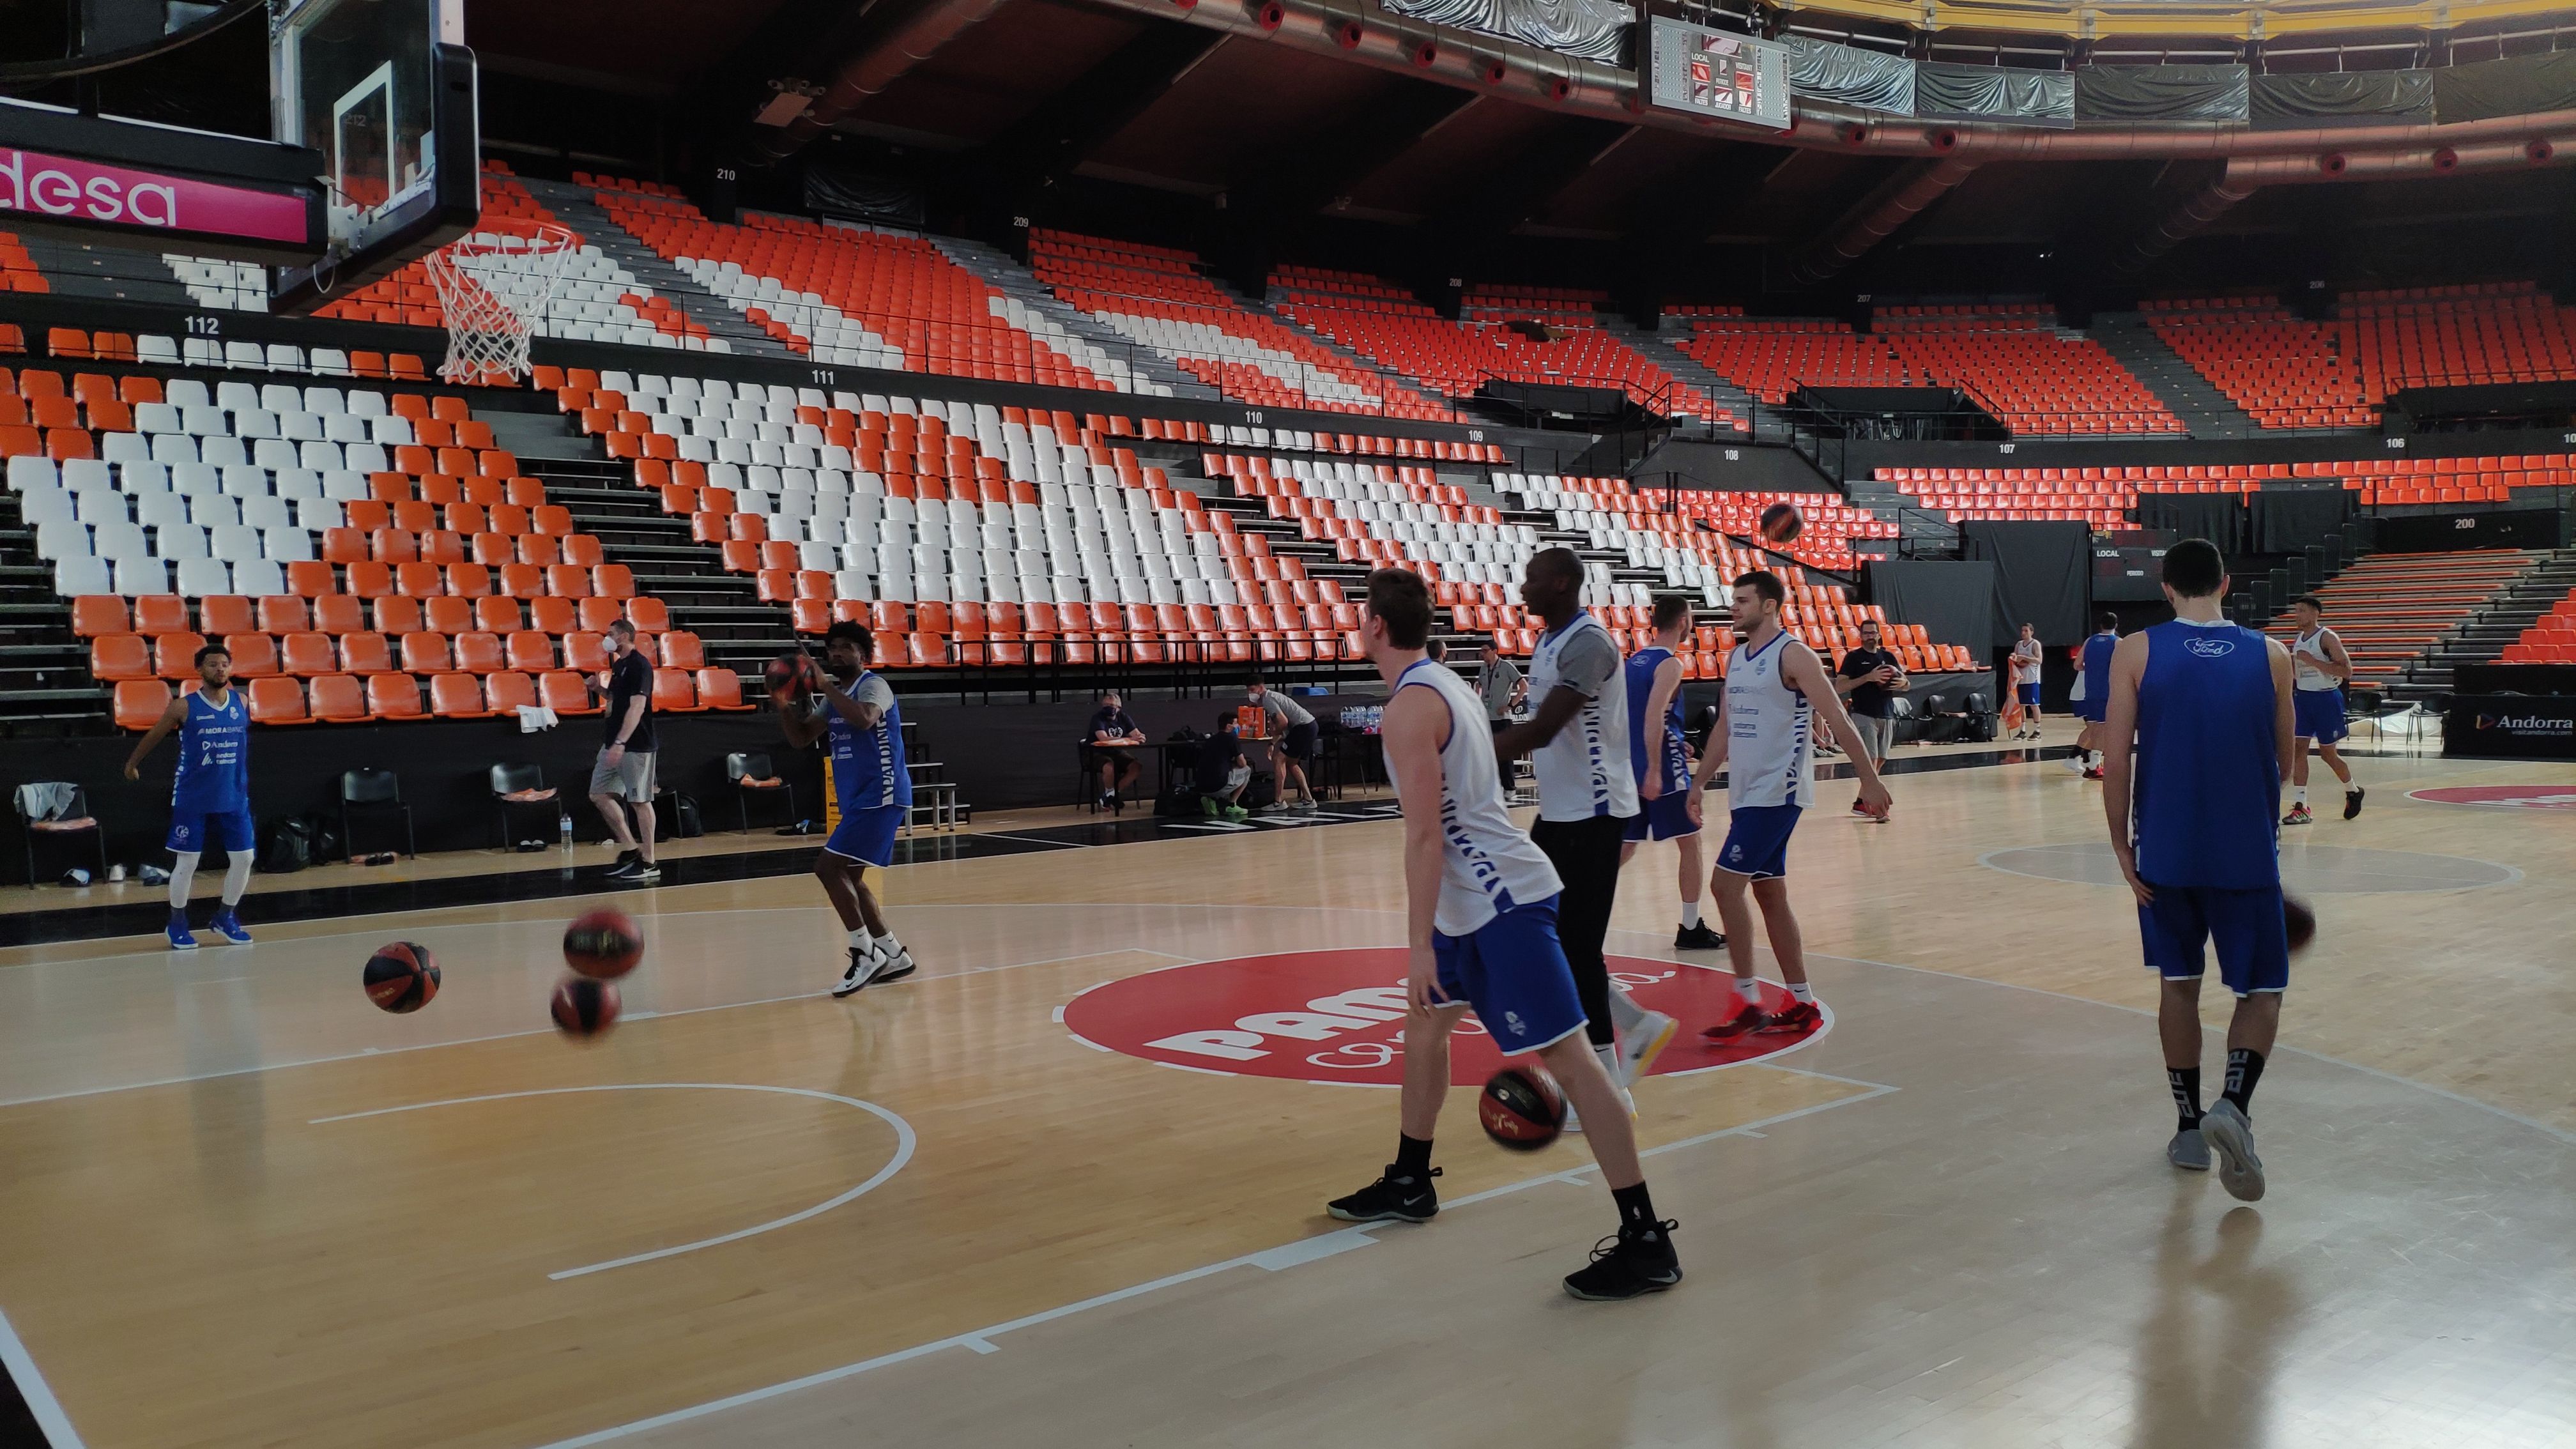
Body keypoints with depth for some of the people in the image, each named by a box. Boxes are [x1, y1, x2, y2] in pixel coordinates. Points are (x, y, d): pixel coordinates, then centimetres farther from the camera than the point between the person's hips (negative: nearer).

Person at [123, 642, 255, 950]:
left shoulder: (242, 703, 2)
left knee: (244, 857, 3)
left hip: (234, 798, 3)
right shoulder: (184, 707, -8)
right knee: (187, 862, 2)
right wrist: (132, 763, 18)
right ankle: (177, 924, 18)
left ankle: (226, 917, 22)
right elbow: (154, 736, 7)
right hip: (193, 800, -3)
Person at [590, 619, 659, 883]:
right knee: (600, 794, 9)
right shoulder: (618, 665, 14)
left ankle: (648, 863, 2)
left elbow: (636, 707, -22)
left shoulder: (639, 665, -14)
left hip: (636, 746, -10)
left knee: (640, 801, -4)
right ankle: (629, 848, 17)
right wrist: (600, 688, 5)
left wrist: (620, 743, -28)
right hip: (615, 743, 10)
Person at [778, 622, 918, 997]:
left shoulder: (873, 685, -11)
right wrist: (784, 704, -1)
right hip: (858, 799, 10)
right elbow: (801, 738, 16)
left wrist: (825, 686, -27)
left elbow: (863, 719, -33)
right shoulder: (835, 695, 17)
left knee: (828, 868, -16)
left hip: (879, 796, -10)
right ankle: (892, 954, 20)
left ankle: (865, 953, -9)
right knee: (848, 878, 12)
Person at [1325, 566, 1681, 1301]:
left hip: (1501, 898, -11)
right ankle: (1408, 1185, 35)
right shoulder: (1446, 683, 14)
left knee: (1564, 1055, -10)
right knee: (1424, 1021, 21)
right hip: (1481, 892, 11)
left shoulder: (1409, 706, -16)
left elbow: (1424, 834, -21)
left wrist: (1419, 943, -20)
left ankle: (1647, 1240, -8)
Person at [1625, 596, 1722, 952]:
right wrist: (1654, 770, -28)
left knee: (1628, 845, 13)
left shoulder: (1635, 660, 13)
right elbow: (1653, 717, -25)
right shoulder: (1670, 664, -13)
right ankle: (1691, 929, 9)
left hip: (1631, 766, 8)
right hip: (1663, 769, -8)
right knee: (1690, 842, 4)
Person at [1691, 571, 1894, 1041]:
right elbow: (1725, 727, 21)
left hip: (1777, 792, -9)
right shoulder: (1735, 659, 14)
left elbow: (1837, 720, -12)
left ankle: (1749, 1003, -7)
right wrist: (1699, 782, 17)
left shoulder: (1793, 655, -11)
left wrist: (1869, 779, -13)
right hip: (1746, 792, 9)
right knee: (1770, 894, 11)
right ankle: (1804, 1005, 18)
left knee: (1725, 885, -13)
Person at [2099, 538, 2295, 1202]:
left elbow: (2115, 761, -9)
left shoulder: (2136, 652, -5)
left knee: (2179, 984, 16)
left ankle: (2190, 1128, 19)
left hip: (2166, 854, 0)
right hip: (2248, 854, 0)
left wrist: (2122, 846, -1)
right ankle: (2233, 1103, -13)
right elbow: (2285, 763, 10)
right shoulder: (2270, 655, 1)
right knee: (2261, 990, 11)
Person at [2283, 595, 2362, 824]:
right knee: (2299, 747, -5)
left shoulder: (2327, 638, -13)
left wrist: (2313, 661, -25)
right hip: (2303, 696, 6)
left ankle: (2353, 791, 34)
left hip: (2326, 698, -6)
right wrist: (2288, 661, 0)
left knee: (2328, 752, 6)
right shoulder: (2299, 639, 9)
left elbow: (2347, 671, -20)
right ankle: (2301, 807, -6)